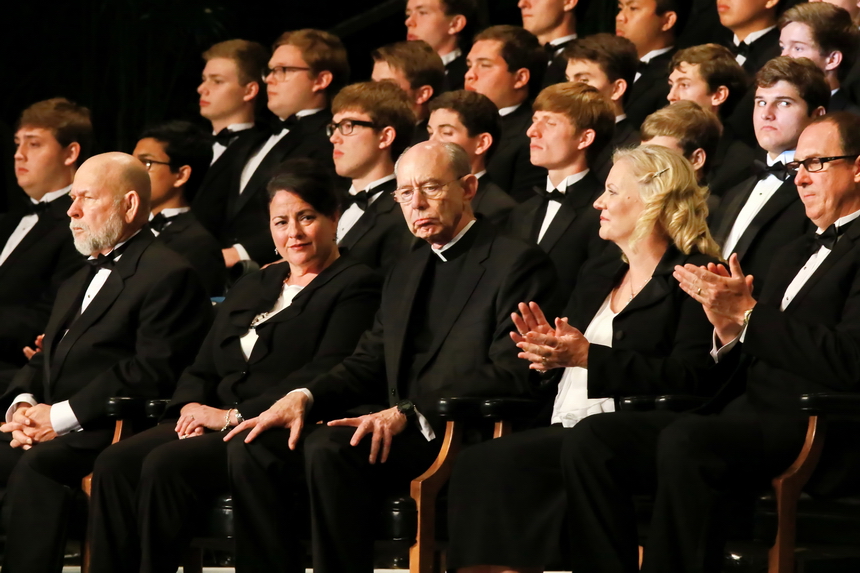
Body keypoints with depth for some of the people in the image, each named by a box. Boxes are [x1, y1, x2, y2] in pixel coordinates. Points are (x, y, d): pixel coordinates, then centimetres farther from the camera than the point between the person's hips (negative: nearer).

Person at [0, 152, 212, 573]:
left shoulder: (168, 274, -2)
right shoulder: (77, 283, 29)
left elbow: (152, 374, -12)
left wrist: (62, 416, -15)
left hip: (107, 432, -8)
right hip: (47, 430, 8)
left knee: (36, 465, -34)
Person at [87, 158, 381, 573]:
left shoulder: (355, 286, 1)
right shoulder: (250, 289, 26)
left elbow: (325, 376, -12)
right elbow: (203, 367, 23)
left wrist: (233, 415, -15)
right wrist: (191, 407, -2)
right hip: (213, 424, 7)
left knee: (166, 464, -31)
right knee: (115, 463, -21)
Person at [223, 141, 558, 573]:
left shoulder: (517, 263, -2)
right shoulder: (405, 273, 26)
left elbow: (510, 375, -13)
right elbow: (367, 363, 21)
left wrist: (409, 412, -23)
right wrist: (304, 398, -1)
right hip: (397, 431, 8)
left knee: (330, 448, -33)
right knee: (252, 449, -11)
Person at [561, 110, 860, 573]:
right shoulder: (795, 253, 28)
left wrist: (748, 314, -11)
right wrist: (729, 329, 2)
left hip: (814, 430, -9)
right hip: (747, 416, 9)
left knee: (683, 440, -36)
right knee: (590, 439, -10)